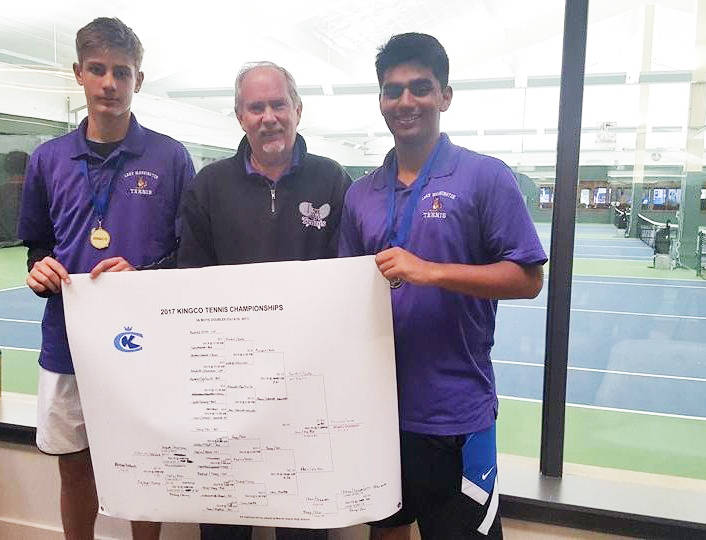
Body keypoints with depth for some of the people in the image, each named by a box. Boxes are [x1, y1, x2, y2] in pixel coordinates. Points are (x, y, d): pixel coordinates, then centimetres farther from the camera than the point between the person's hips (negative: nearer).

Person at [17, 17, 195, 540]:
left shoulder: (170, 157, -3)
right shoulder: (48, 159, 6)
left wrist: (143, 275, -18)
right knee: (75, 467, 16)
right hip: (66, 342, 3)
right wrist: (40, 268, -6)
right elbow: (37, 245, 15)